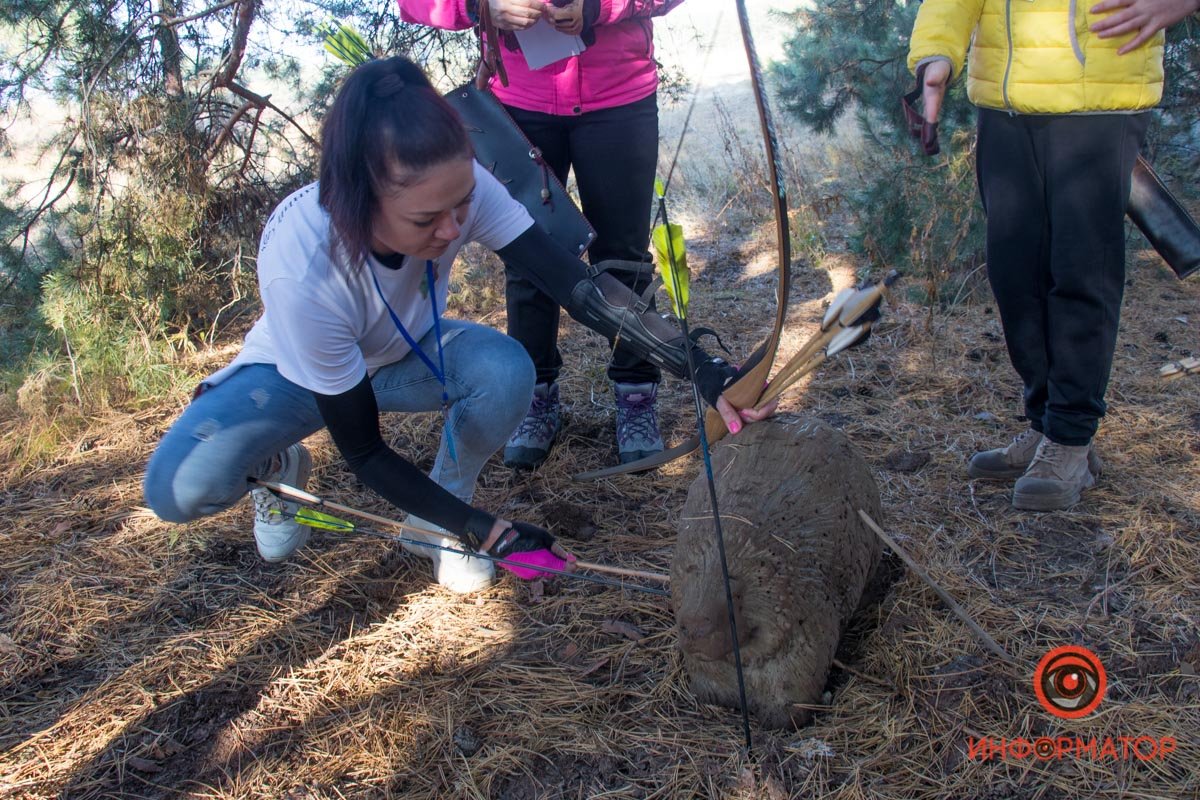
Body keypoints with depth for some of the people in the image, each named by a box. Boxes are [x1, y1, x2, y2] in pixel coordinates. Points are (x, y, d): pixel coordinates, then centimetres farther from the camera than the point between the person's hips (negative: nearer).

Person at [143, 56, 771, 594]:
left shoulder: (458, 189, -32)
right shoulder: (301, 270, -40)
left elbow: (577, 286, -30)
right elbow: (363, 451, -30)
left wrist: (703, 370, -40)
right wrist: (490, 533, -31)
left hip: (403, 356, 3)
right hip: (295, 373, -3)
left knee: (508, 372, -31)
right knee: (179, 488, -31)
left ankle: (435, 521, -3)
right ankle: (278, 468, 7)